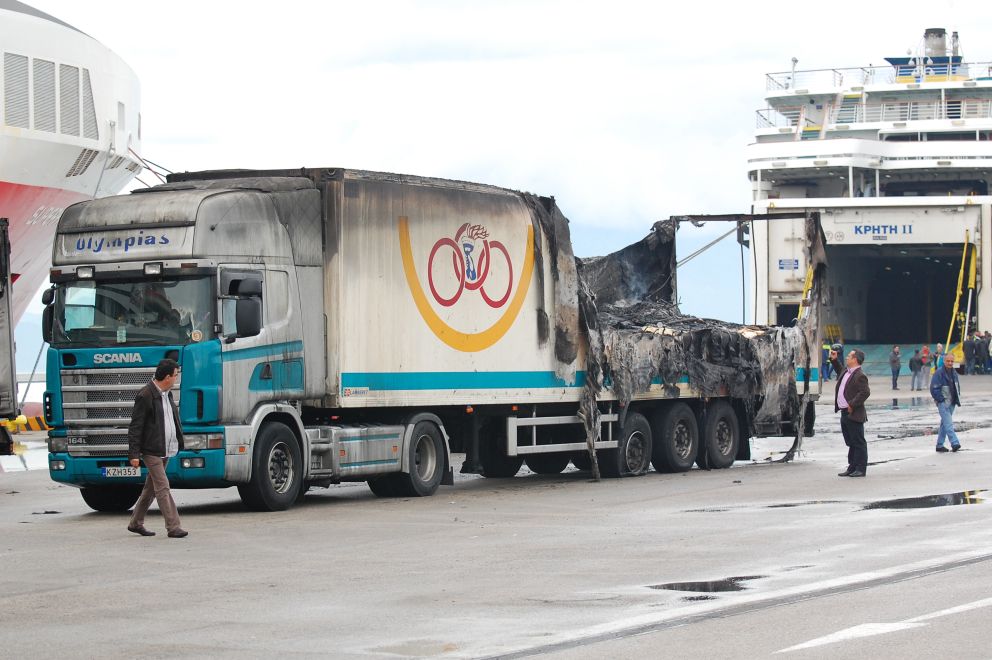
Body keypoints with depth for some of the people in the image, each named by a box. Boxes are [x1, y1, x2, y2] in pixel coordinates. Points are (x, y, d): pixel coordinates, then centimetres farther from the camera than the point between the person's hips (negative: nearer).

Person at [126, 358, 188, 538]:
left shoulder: (167, 393, 12)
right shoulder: (145, 396, -15)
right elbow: (135, 427, -14)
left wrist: (179, 441, 15)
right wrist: (134, 454, -17)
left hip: (166, 449, 9)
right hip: (151, 451, -9)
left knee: (151, 488, 15)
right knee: (163, 488, -9)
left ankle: (136, 523, 25)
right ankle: (173, 527, -10)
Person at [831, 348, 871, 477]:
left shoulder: (860, 376, -17)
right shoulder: (847, 372, 13)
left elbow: (865, 392, -24)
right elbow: (840, 372, 37)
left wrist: (852, 405, -23)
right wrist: (834, 360, 28)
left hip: (854, 414, -10)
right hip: (845, 413, 10)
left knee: (858, 443, -2)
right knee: (850, 442, 15)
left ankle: (861, 469, 1)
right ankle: (852, 468, 22)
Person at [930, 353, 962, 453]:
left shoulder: (954, 373, 10)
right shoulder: (939, 373, -13)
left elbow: (957, 386, 23)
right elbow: (934, 388, -15)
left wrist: (957, 398, 12)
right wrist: (940, 399, -16)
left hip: (951, 403, 8)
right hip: (943, 403, -8)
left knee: (944, 424, 12)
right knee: (948, 423, -16)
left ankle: (939, 445, 19)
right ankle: (955, 443, -24)